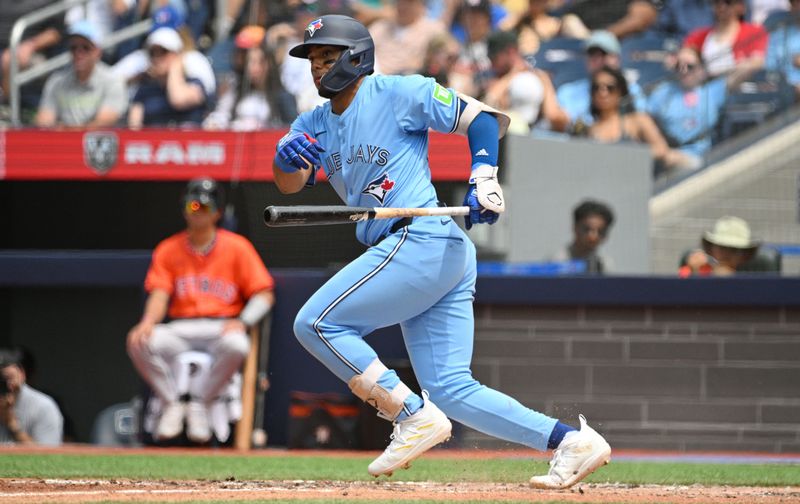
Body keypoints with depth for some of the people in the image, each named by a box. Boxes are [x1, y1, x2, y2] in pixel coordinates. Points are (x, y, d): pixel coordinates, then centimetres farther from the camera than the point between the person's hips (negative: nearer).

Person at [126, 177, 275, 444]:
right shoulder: (168, 250, 13)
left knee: (237, 346, -39)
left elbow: (264, 294, 3)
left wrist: (242, 322, -17)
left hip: (222, 327, -2)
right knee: (139, 342, -30)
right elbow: (159, 293, 1)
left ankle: (199, 406, -16)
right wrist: (149, 321, -22)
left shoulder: (237, 247, 7)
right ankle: (172, 405, -10)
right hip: (180, 329, 2)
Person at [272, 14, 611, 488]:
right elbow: (290, 182, 3)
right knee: (450, 389, 4)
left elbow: (485, 118, -2)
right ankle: (572, 442, 1)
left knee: (316, 323, -11)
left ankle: (413, 416, -12)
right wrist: (287, 157, -20)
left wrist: (484, 179, -17)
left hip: (422, 240, -9)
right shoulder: (315, 124, 19)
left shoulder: (396, 93, -2)